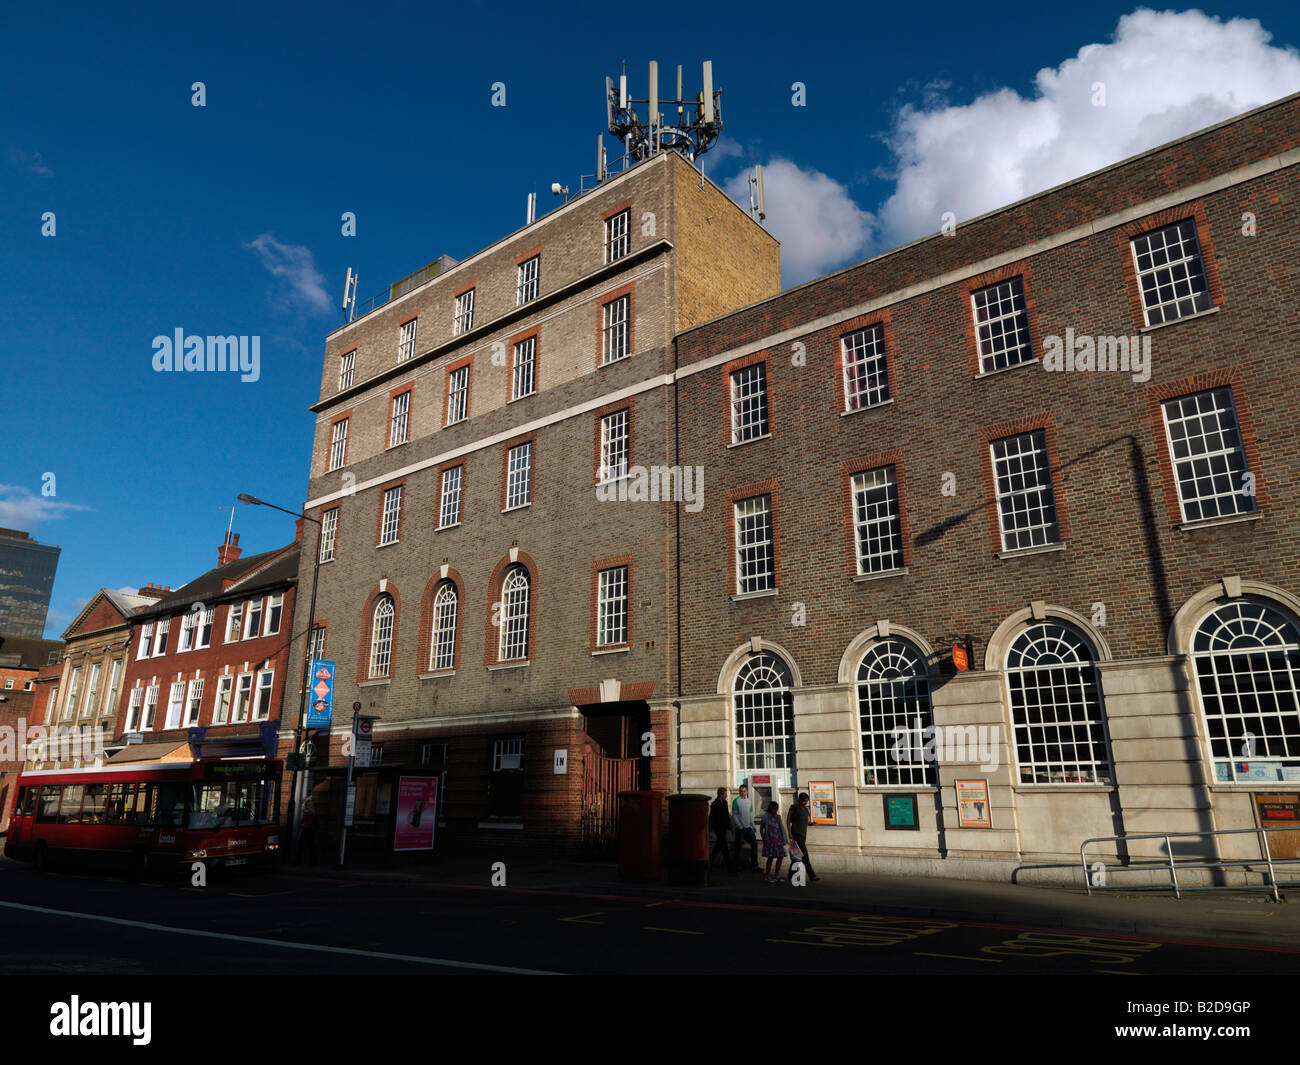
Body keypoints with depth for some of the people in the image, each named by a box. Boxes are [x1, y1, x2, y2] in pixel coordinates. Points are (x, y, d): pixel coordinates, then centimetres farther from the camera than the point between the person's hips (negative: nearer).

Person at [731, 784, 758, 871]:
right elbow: (734, 815, -9)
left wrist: (753, 826, 9)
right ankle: (737, 865, 13)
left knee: (754, 844, 1)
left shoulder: (749, 801, 10)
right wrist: (740, 826, -14)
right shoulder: (736, 801, -7)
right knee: (738, 846, 2)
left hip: (748, 827, 5)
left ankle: (754, 865, 7)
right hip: (740, 828, -5)